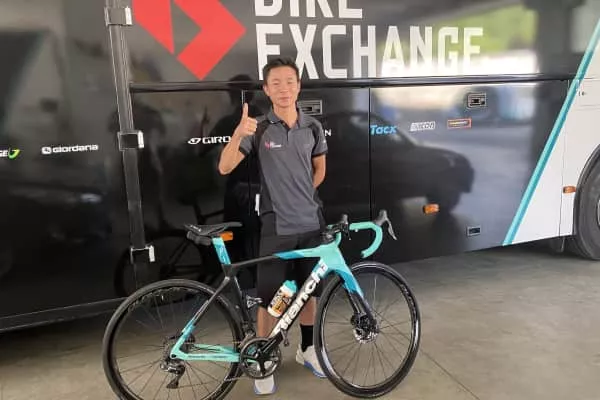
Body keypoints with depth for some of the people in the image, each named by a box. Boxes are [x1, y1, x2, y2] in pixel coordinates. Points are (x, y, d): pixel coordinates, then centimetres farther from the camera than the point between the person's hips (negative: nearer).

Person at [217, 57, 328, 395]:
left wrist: (301, 197, 10)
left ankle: (307, 349, 37)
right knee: (270, 297, 4)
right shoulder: (258, 129, -8)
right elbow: (225, 168, -15)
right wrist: (239, 133, -29)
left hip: (312, 223, 3)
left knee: (310, 290, 16)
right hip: (276, 226, -3)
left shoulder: (313, 127, 1)